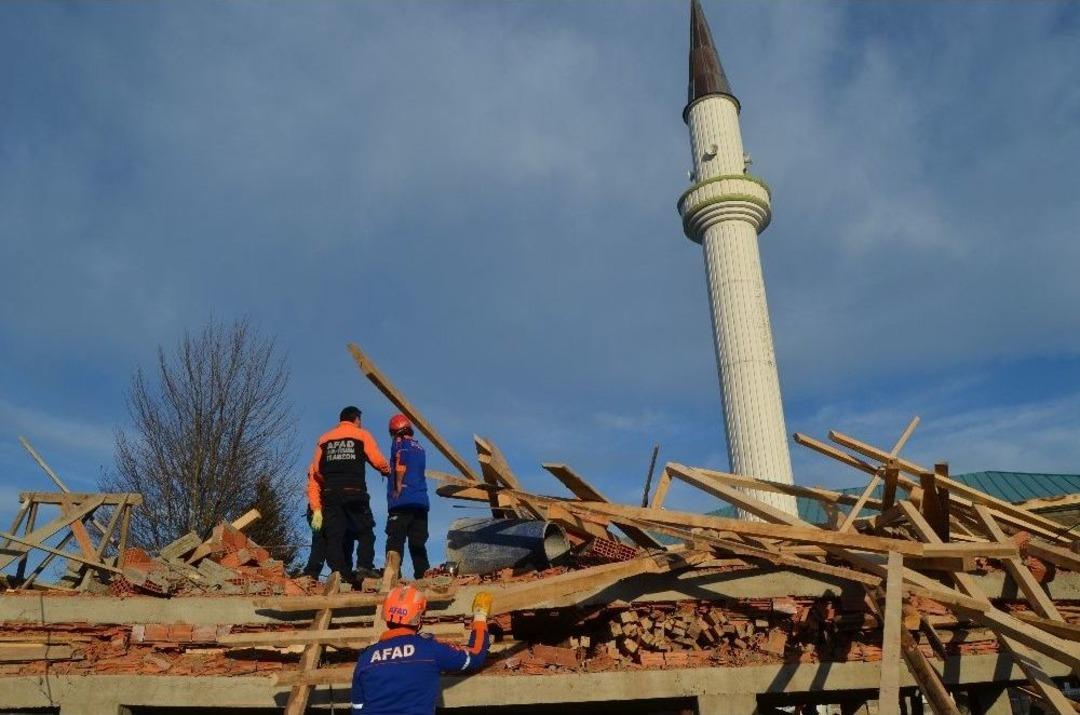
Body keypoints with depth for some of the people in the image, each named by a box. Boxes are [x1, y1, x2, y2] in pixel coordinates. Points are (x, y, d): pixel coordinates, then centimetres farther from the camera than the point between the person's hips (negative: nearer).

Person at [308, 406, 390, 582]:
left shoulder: (324, 439, 19)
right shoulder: (362, 435, 10)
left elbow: (315, 474, 12)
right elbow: (379, 462, -2)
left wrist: (316, 509, 12)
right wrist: (387, 470, 23)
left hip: (330, 495, 3)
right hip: (355, 493, -3)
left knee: (334, 536, 4)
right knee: (365, 532, 7)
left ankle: (339, 572, -3)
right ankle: (364, 567, -8)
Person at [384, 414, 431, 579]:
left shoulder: (399, 442, 2)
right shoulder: (419, 447, 22)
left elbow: (401, 464, -15)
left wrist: (398, 488, -9)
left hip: (402, 500, -6)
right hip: (422, 501, 6)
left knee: (395, 539, -9)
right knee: (418, 543, 10)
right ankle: (423, 575, 6)